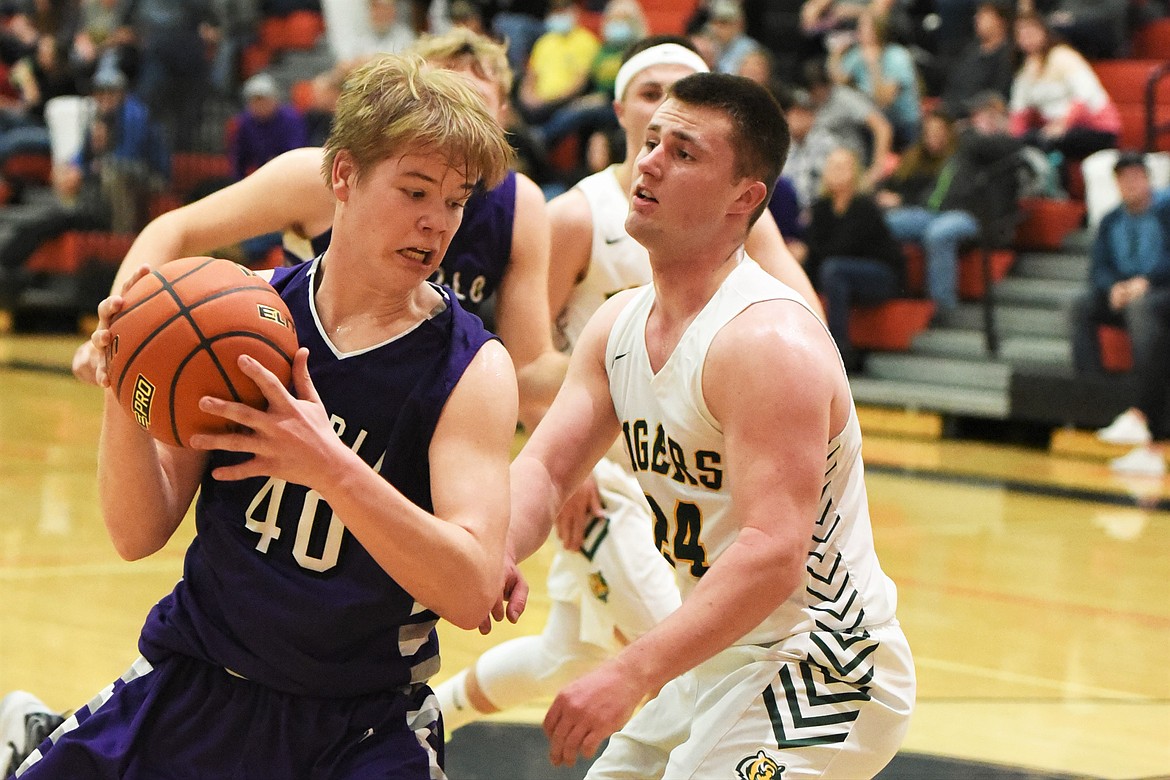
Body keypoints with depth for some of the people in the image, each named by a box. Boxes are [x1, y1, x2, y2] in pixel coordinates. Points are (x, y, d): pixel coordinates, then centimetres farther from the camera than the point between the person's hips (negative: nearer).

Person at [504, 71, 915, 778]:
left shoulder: (770, 341, -23)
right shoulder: (619, 323, 5)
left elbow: (773, 554, -31)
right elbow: (545, 466, 0)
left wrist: (632, 676, -37)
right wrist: (492, 555, -22)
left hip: (818, 666, -9)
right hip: (720, 661, 9)